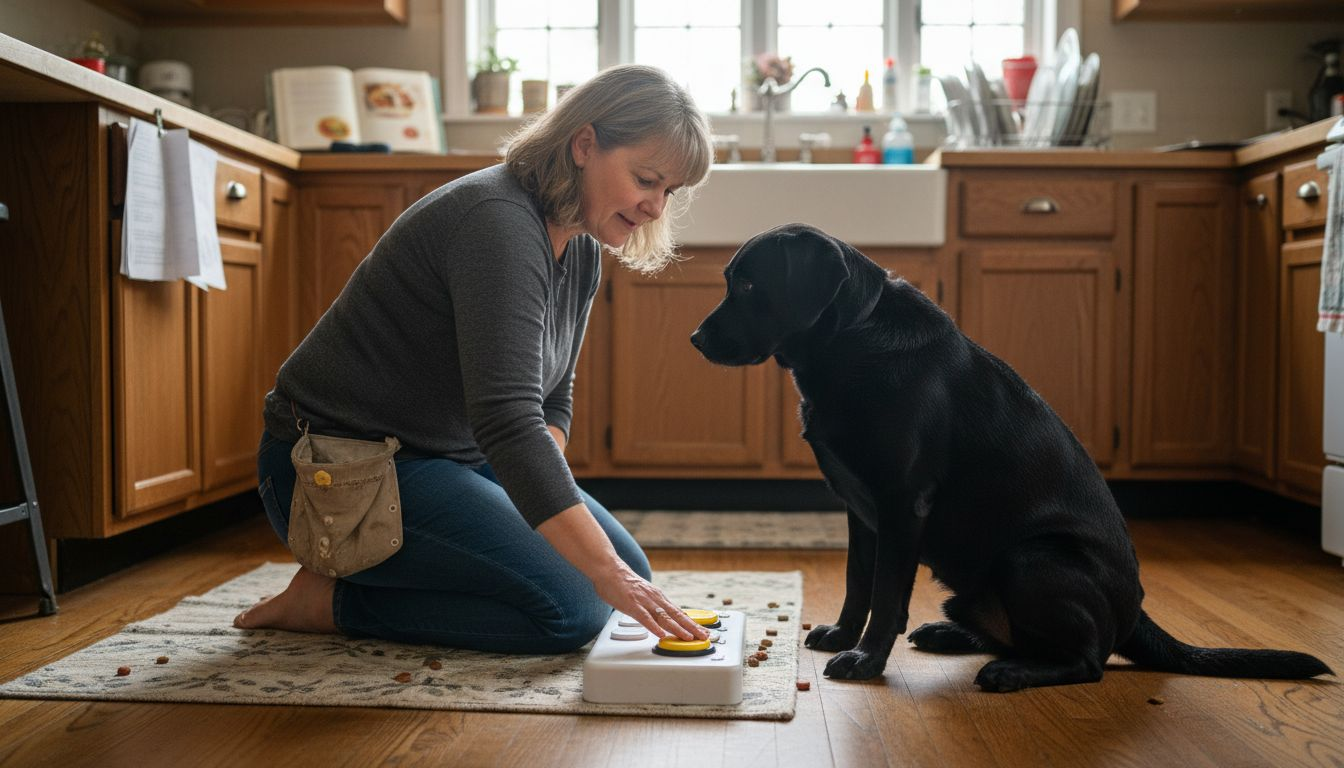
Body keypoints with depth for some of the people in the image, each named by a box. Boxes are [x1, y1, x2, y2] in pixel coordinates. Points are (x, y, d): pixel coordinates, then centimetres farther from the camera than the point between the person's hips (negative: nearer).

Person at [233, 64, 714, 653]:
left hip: (453, 455, 10)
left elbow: (551, 399, 13)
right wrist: (604, 570, -41)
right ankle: (332, 600, -5)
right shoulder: (499, 222, -26)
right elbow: (508, 421, -37)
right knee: (570, 609, -20)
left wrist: (541, 494, -7)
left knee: (629, 574, 7)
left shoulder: (579, 247, 4)